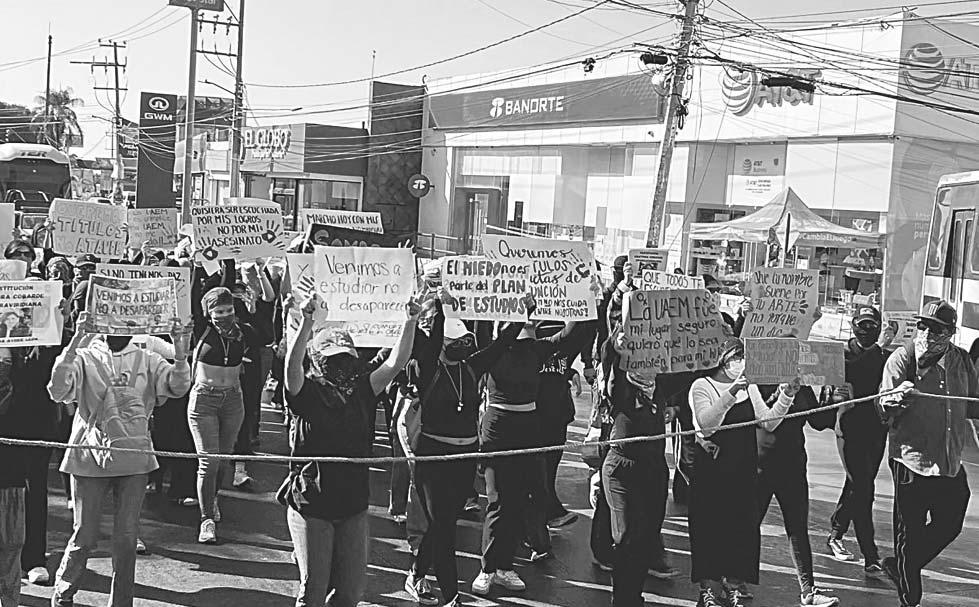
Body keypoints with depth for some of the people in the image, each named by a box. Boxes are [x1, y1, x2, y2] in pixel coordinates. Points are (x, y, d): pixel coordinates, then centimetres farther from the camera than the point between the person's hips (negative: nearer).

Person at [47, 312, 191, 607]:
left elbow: (177, 386, -7)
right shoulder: (85, 358, 0)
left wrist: (180, 355, -27)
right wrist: (74, 344, -27)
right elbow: (58, 391, -16)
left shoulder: (147, 360, 7)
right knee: (85, 536, 4)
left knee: (126, 536, 4)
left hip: (134, 459, 2)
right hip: (90, 457, -2)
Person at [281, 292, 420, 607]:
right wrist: (307, 320, -37)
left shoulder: (361, 391, 6)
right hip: (311, 504, -4)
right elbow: (292, 363, -24)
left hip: (354, 504, 4)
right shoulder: (307, 392, -5)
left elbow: (396, 362, -2)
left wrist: (411, 321, -13)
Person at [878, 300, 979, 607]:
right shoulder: (901, 359, -11)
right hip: (912, 461, -5)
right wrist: (895, 401, -37)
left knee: (949, 526, 18)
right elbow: (884, 413, -16)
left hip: (951, 463, 5)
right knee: (910, 533, 4)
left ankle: (900, 567, 40)